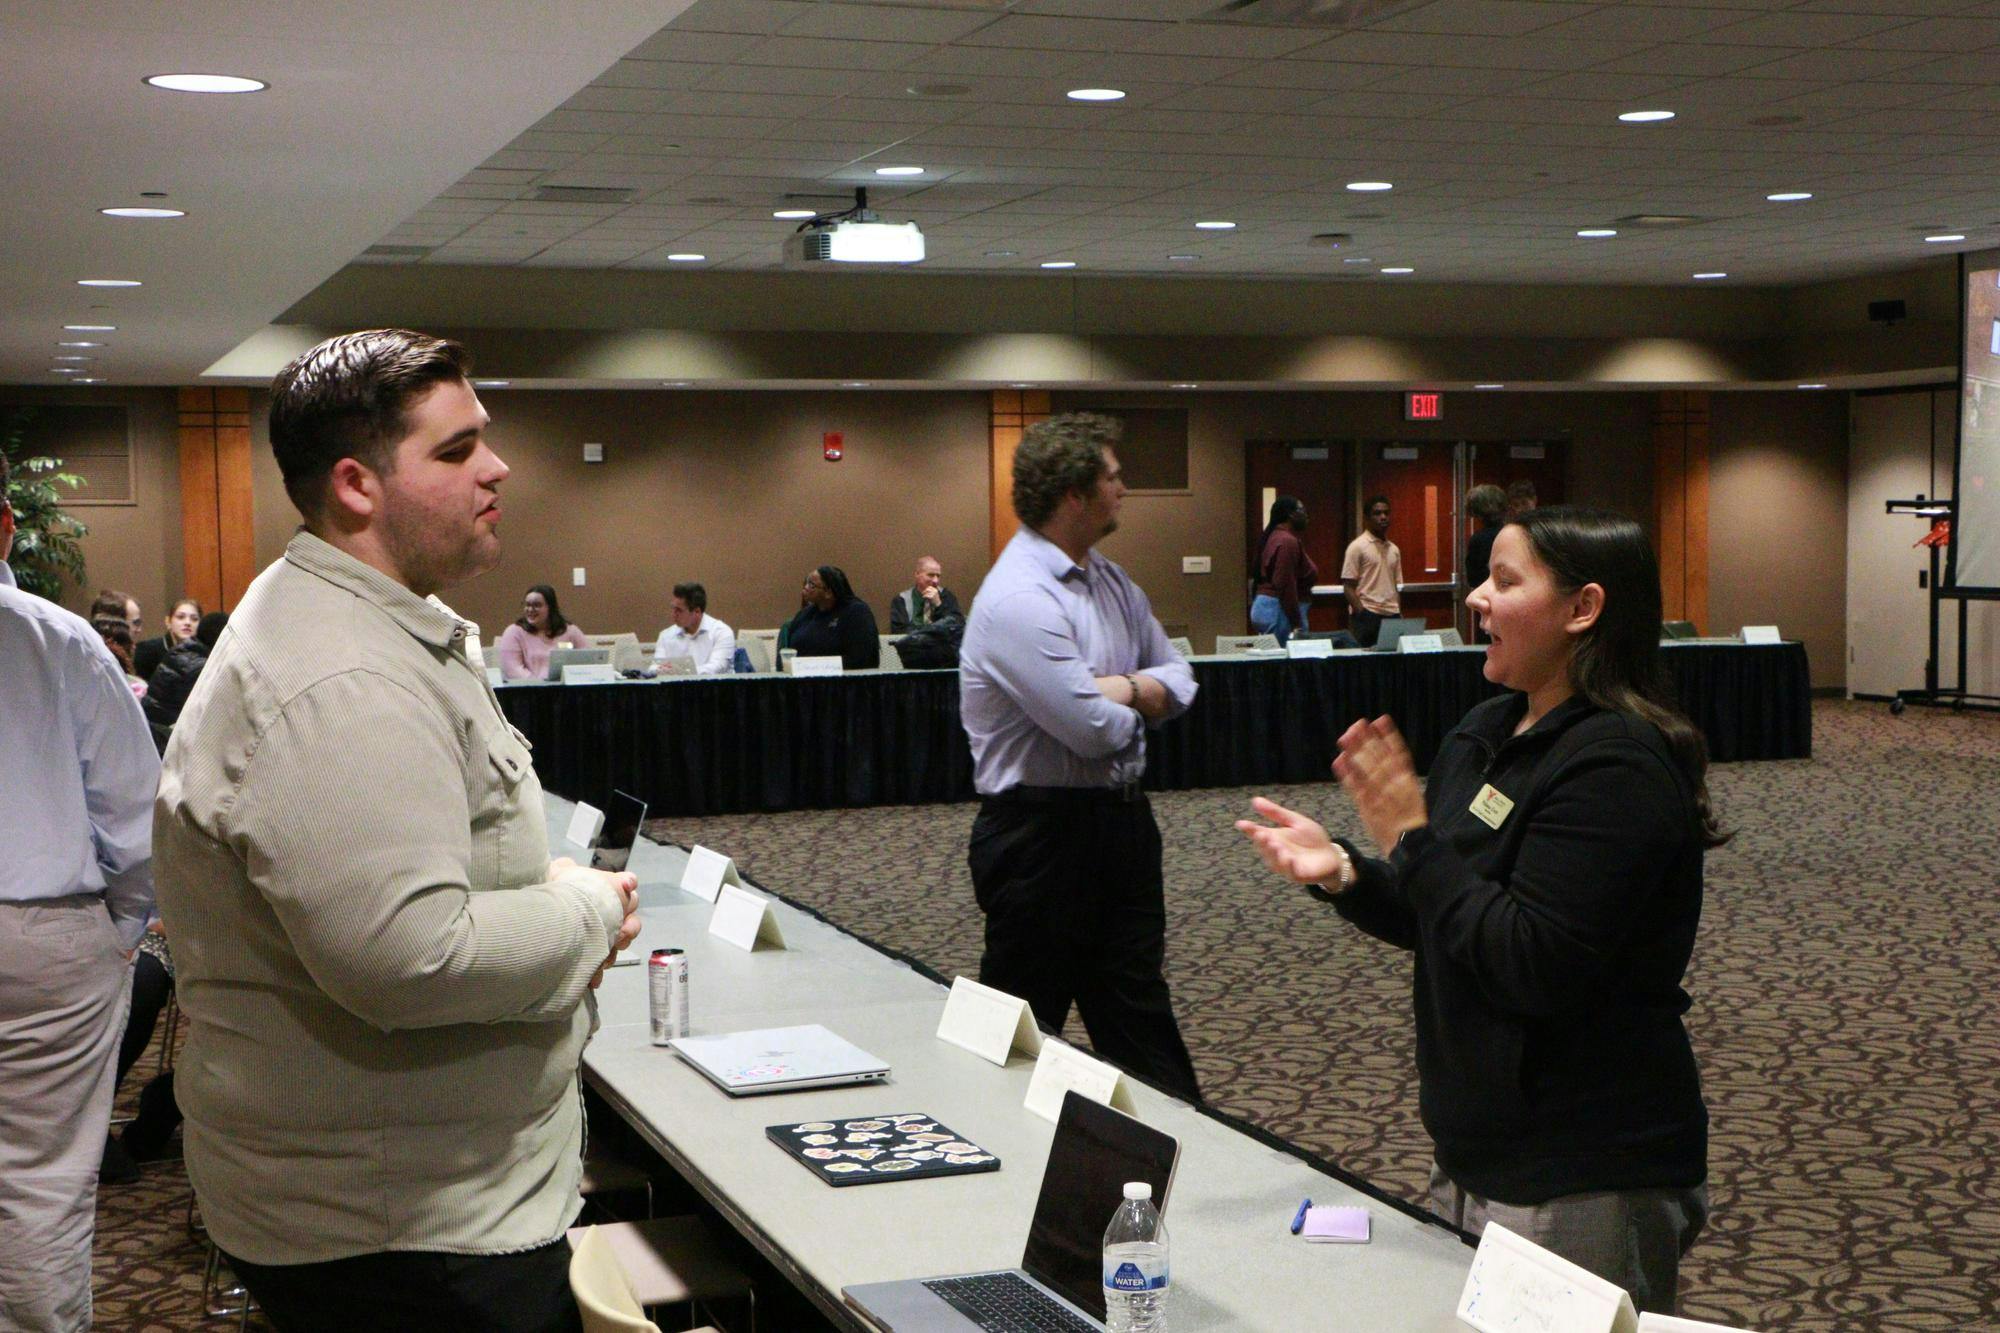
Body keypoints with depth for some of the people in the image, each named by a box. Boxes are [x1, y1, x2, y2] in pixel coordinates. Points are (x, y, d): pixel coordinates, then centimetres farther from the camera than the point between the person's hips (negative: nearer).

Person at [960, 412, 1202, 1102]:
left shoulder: (1111, 581, 9)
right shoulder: (1019, 598, -21)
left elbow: (1178, 678, 11)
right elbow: (1096, 730, -26)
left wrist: (1124, 688, -11)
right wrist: (1134, 703, -3)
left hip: (1121, 820, 9)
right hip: (1043, 831, -9)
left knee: (1140, 1015, 17)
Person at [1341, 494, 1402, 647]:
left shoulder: (1394, 549, 16)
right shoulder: (1357, 547, -3)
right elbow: (1348, 586, -6)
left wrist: (1399, 615, 9)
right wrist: (1362, 614, -14)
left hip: (1392, 616, 6)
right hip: (1367, 616, -6)